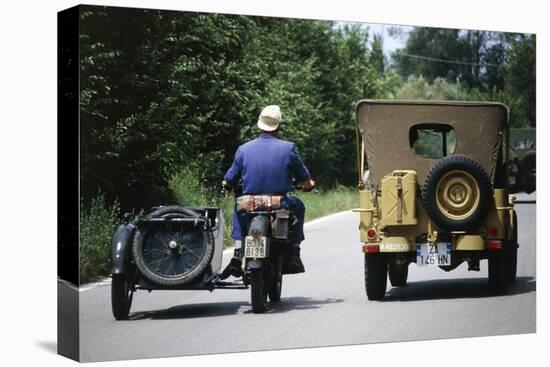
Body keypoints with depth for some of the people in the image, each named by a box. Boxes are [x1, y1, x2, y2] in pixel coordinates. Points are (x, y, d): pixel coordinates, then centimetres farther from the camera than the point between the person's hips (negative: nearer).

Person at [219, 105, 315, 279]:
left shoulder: (243, 149, -1)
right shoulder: (288, 148, -6)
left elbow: (228, 181, 5)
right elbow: (305, 181, 2)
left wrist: (226, 183, 30)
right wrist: (309, 184, 26)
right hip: (281, 205, -1)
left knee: (238, 211, 35)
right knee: (298, 206, 31)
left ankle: (238, 254, 15)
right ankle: (294, 255, 22)